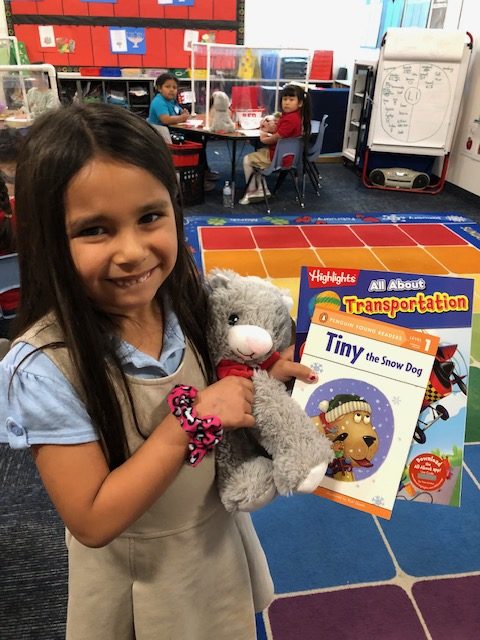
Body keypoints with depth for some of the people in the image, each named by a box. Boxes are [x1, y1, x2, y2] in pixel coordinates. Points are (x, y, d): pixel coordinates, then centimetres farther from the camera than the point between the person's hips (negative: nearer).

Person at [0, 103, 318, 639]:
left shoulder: (187, 304, -17)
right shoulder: (45, 368, -31)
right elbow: (92, 521, -26)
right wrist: (192, 418, -33)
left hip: (220, 535, 5)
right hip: (135, 573, -4)